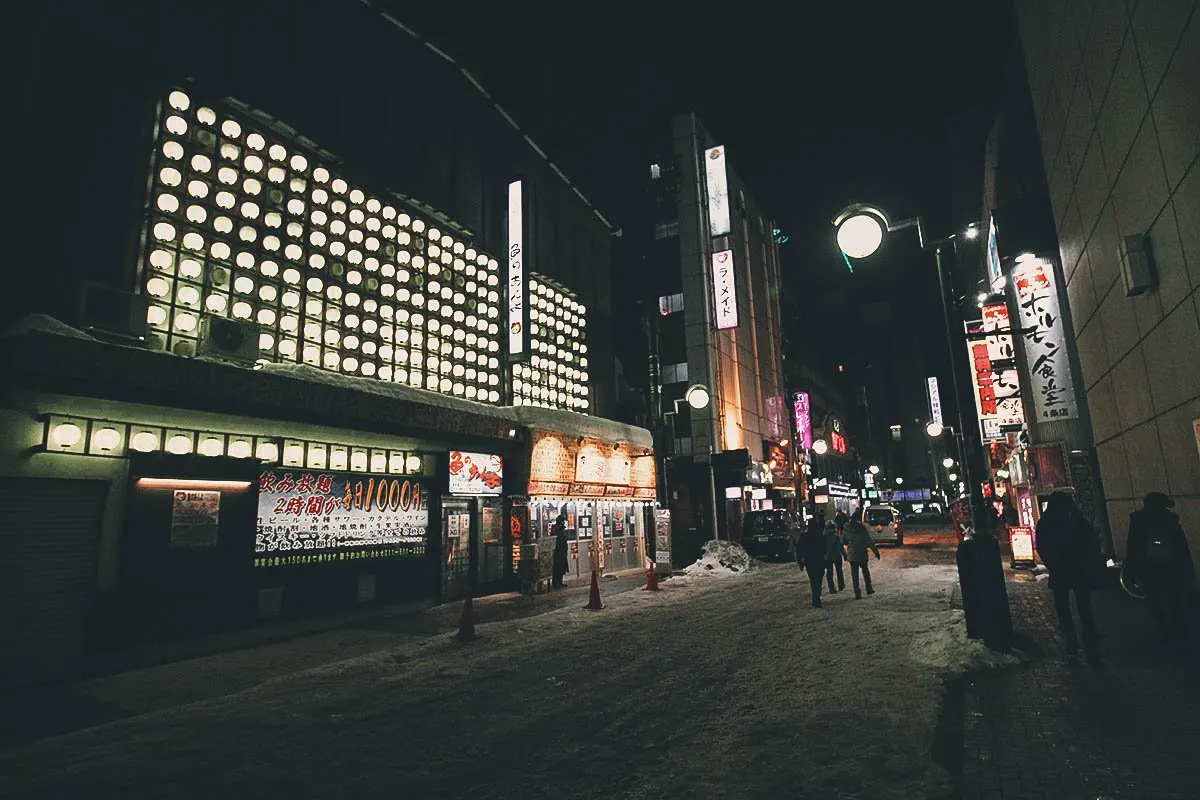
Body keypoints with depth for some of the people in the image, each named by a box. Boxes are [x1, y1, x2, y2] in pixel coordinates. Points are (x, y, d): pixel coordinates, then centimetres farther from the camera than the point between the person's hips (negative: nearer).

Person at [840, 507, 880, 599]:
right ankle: (869, 589, 30)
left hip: (851, 555, 1)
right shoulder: (862, 527, -14)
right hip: (862, 554, -1)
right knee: (865, 571, 21)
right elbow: (869, 541, -14)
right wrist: (876, 552, -8)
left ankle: (857, 593, 6)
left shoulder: (845, 528, -7)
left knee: (854, 574, 7)